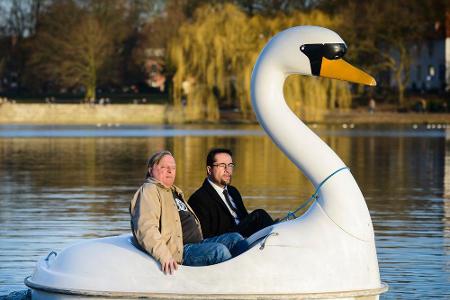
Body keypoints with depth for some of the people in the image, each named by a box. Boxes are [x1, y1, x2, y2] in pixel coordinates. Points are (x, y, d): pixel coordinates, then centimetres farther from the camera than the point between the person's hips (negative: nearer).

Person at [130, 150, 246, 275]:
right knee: (219, 250, -27)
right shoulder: (148, 191, -5)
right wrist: (164, 256, -32)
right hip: (178, 251, -10)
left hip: (197, 244, 10)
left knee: (235, 238, -4)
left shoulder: (175, 192, 28)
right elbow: (146, 228, -22)